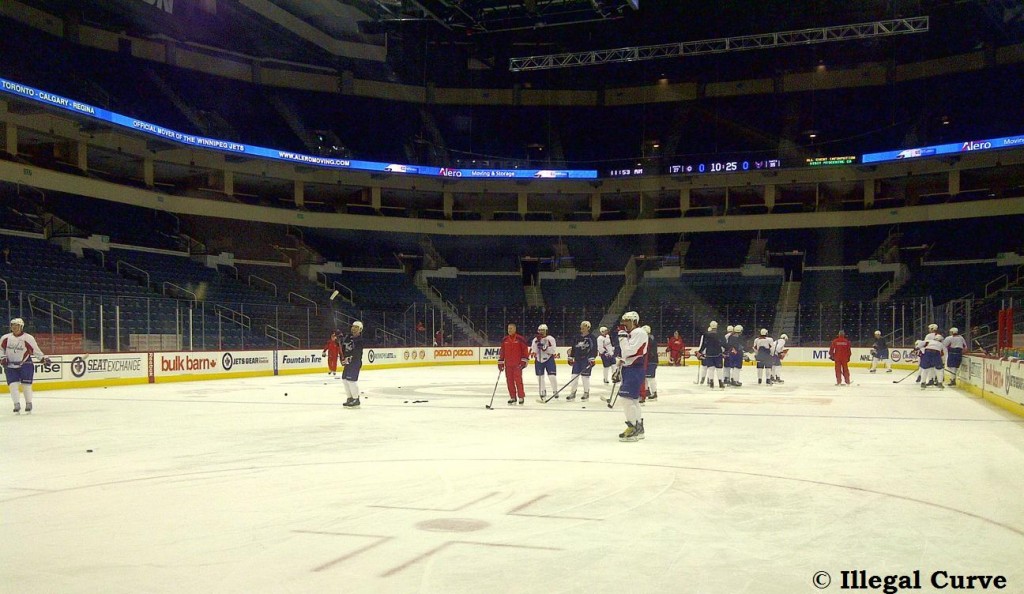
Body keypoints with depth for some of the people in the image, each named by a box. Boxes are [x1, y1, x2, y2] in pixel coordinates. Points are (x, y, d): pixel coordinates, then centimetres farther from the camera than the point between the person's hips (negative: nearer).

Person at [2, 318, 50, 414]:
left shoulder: (28, 338, -9)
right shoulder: (5, 338, 0)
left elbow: (35, 350, -5)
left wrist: (44, 358, -14)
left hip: (25, 364, -3)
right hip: (10, 366, 3)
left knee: (26, 384, -3)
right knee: (13, 385, -6)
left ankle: (28, 403, 14)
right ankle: (17, 405, 0)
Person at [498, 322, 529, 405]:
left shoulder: (520, 339, -5)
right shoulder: (504, 340, 9)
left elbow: (525, 350, -4)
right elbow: (501, 351, 13)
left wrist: (524, 361, -8)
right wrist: (500, 362, 10)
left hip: (517, 364, -5)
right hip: (508, 364, 5)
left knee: (518, 380, -9)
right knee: (509, 381, 5)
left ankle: (521, 397, -2)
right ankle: (512, 397, 13)